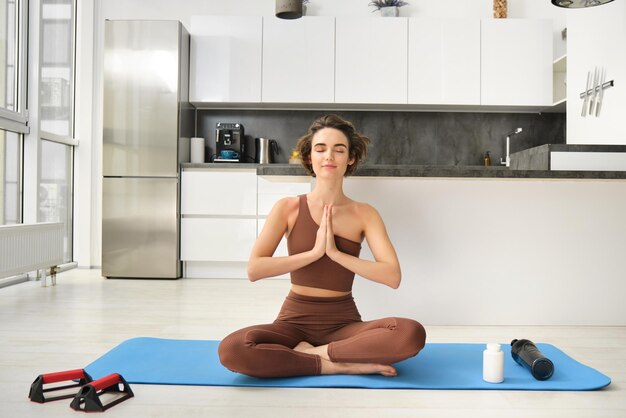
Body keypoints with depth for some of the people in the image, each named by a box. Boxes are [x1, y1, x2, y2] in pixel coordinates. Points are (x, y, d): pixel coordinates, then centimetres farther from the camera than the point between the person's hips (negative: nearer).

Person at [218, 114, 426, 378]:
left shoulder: (364, 214, 0)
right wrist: (314, 252, -17)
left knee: (412, 333, -28)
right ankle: (340, 365, -19)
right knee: (232, 349, -30)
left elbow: (393, 276, -12)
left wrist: (335, 253, -18)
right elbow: (254, 269, -12)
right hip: (295, 321, 0)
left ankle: (312, 353, -14)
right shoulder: (288, 208, -2)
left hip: (344, 323, 1)